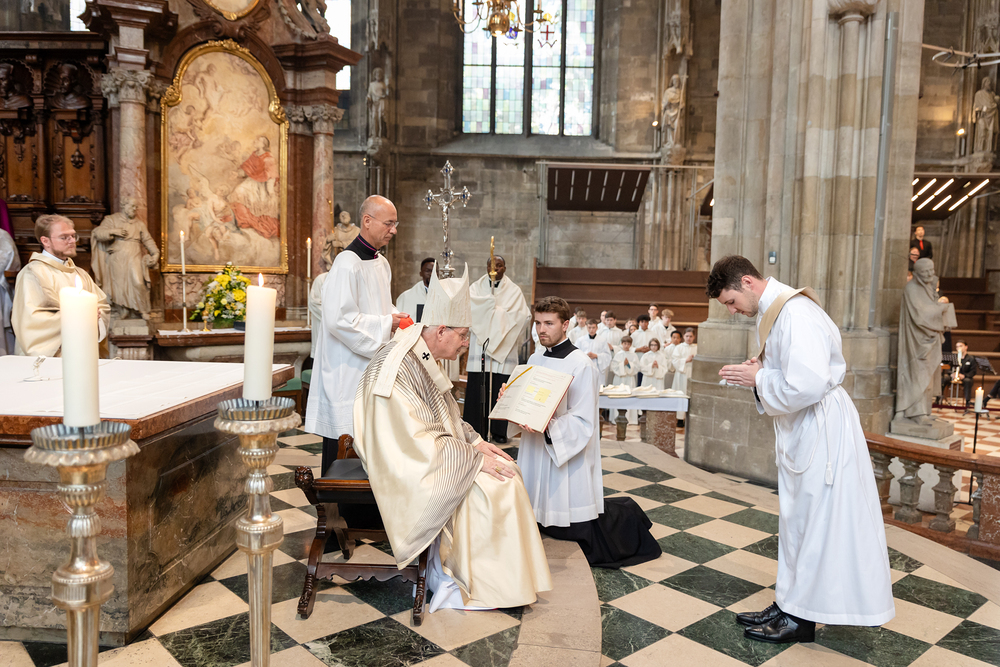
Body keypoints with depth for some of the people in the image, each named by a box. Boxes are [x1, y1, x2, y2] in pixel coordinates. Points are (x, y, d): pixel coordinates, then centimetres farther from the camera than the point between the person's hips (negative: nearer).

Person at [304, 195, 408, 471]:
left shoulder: (381, 263, 13)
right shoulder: (347, 264, -17)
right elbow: (339, 319, -24)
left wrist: (396, 318, 4)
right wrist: (385, 324, -18)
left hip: (370, 366, 9)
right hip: (347, 371, -9)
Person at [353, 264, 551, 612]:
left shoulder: (423, 357, 7)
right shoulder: (398, 369, -25)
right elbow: (419, 442, -26)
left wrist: (474, 441, 2)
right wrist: (474, 458, -20)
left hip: (428, 451, 10)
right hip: (409, 466, -10)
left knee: (506, 470, 0)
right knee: (489, 487, -17)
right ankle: (445, 575, 0)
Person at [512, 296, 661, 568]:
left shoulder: (581, 365, -16)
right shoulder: (535, 359, 7)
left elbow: (583, 423, -19)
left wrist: (547, 427, -34)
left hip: (569, 455, -7)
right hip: (535, 453, 8)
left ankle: (627, 515, 26)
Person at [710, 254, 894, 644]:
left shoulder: (797, 316, -23)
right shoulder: (772, 313, 9)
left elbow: (806, 385, -30)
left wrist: (758, 379, -17)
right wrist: (758, 371, 1)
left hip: (820, 430, -10)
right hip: (799, 431, 10)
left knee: (813, 520, 2)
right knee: (796, 519, 16)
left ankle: (801, 618, 15)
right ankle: (789, 602, 28)